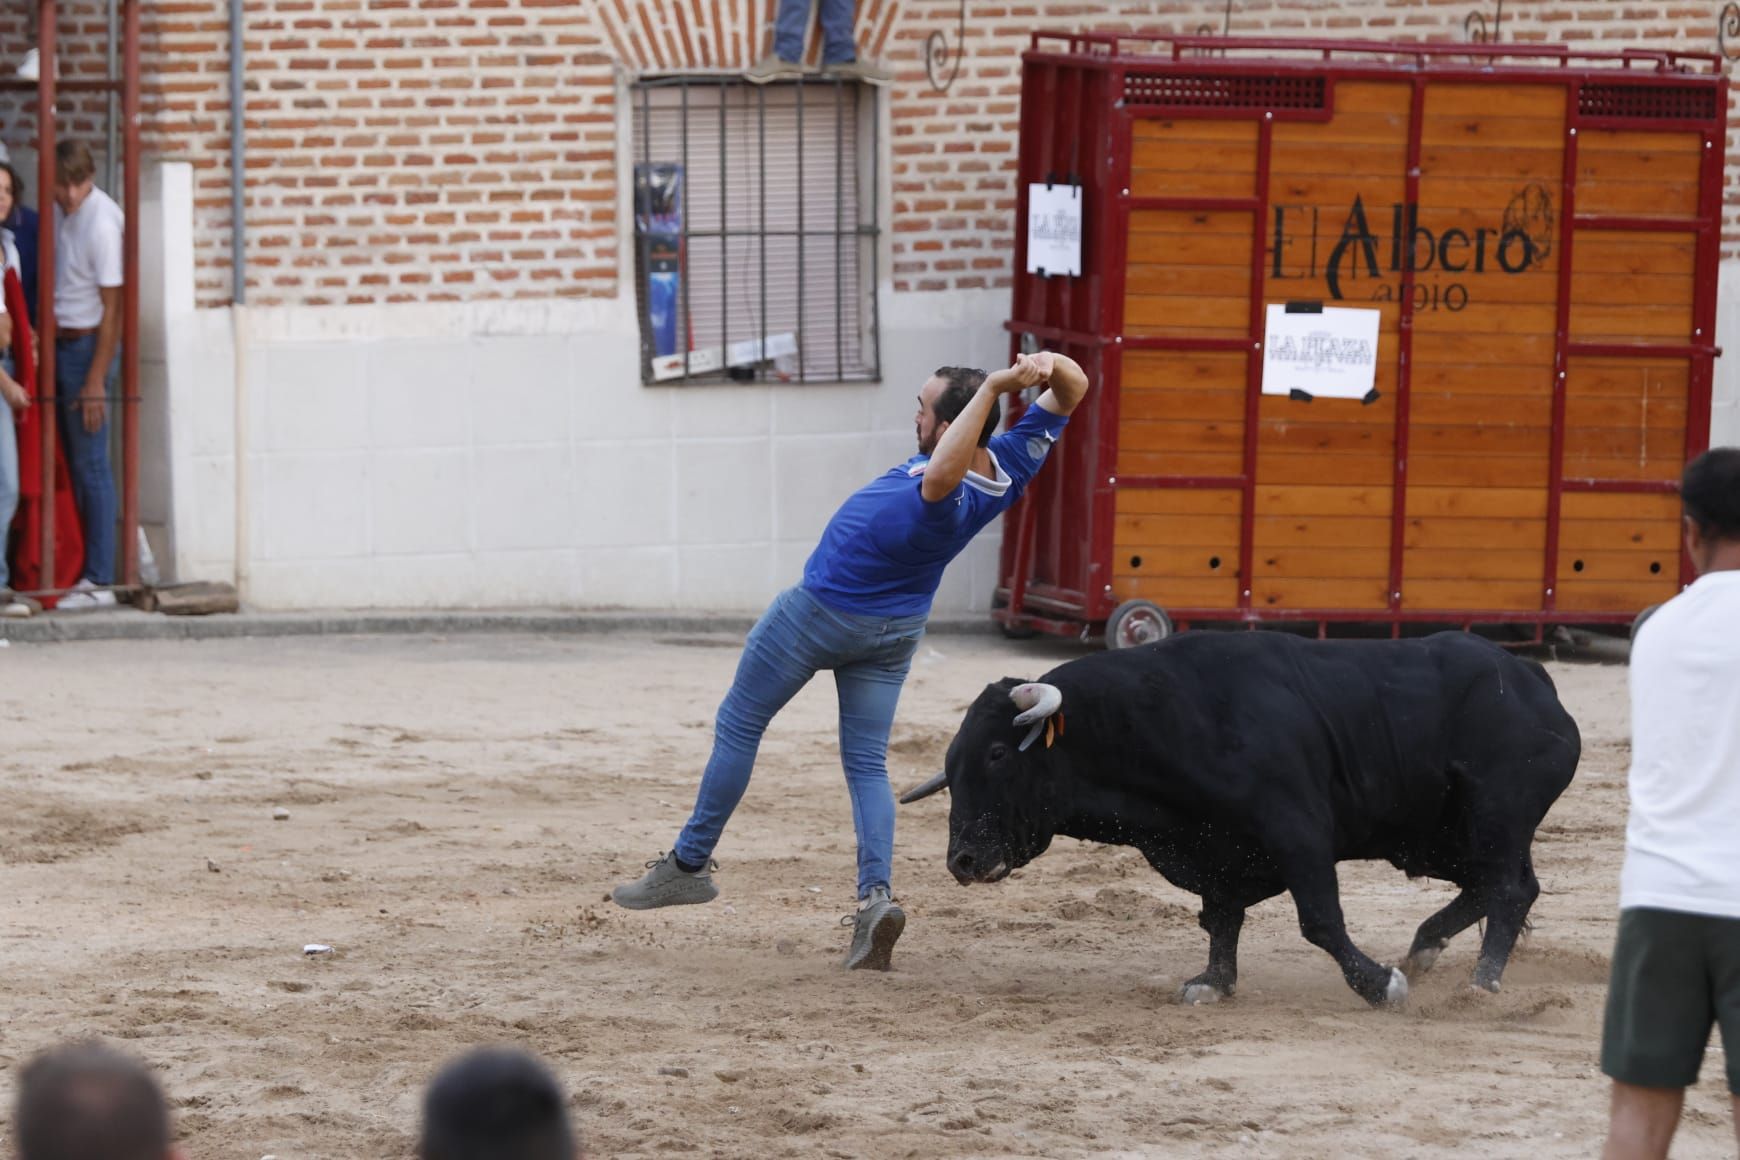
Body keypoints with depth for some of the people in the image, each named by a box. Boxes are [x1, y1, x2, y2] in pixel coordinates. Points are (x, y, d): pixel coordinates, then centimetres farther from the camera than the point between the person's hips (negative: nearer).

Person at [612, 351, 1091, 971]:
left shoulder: (942, 504, -41)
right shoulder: (1010, 463, -19)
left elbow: (939, 477, -66)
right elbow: (1073, 390, -12)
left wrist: (993, 387, -68)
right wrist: (1052, 366, -36)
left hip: (823, 612, -7)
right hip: (895, 629, 7)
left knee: (738, 727, 12)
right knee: (867, 763, 12)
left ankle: (690, 864, 23)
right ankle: (875, 893, -8)